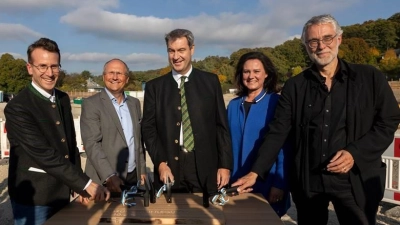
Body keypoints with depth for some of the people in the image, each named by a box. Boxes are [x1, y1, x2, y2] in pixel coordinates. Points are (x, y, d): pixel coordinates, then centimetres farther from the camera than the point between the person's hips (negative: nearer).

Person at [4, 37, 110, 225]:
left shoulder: (63, 99, 4)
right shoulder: (17, 107, -18)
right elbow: (44, 154, -24)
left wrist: (78, 187, 3)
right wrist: (85, 184, -24)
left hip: (62, 192, 6)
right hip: (34, 198, -6)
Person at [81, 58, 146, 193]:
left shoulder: (134, 103, 9)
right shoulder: (91, 104, -8)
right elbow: (91, 143, -15)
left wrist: (142, 170, 10)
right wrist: (109, 176, -24)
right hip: (104, 180, -5)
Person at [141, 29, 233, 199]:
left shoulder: (210, 81, 5)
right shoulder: (154, 87, 6)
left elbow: (222, 125, 4)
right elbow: (148, 128, 4)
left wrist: (225, 165, -1)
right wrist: (160, 163, -7)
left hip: (204, 168, 0)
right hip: (169, 167, 1)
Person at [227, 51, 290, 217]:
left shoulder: (276, 103, -8)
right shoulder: (233, 105, 5)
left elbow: (284, 147, -10)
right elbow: (229, 144, 8)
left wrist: (280, 184, -14)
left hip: (267, 184, -4)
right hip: (237, 184, 4)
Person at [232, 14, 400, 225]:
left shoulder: (370, 77, -1)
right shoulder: (294, 86, 1)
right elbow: (277, 132, -2)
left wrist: (355, 153, -14)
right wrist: (255, 171, -11)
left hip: (356, 180, -1)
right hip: (307, 181, 1)